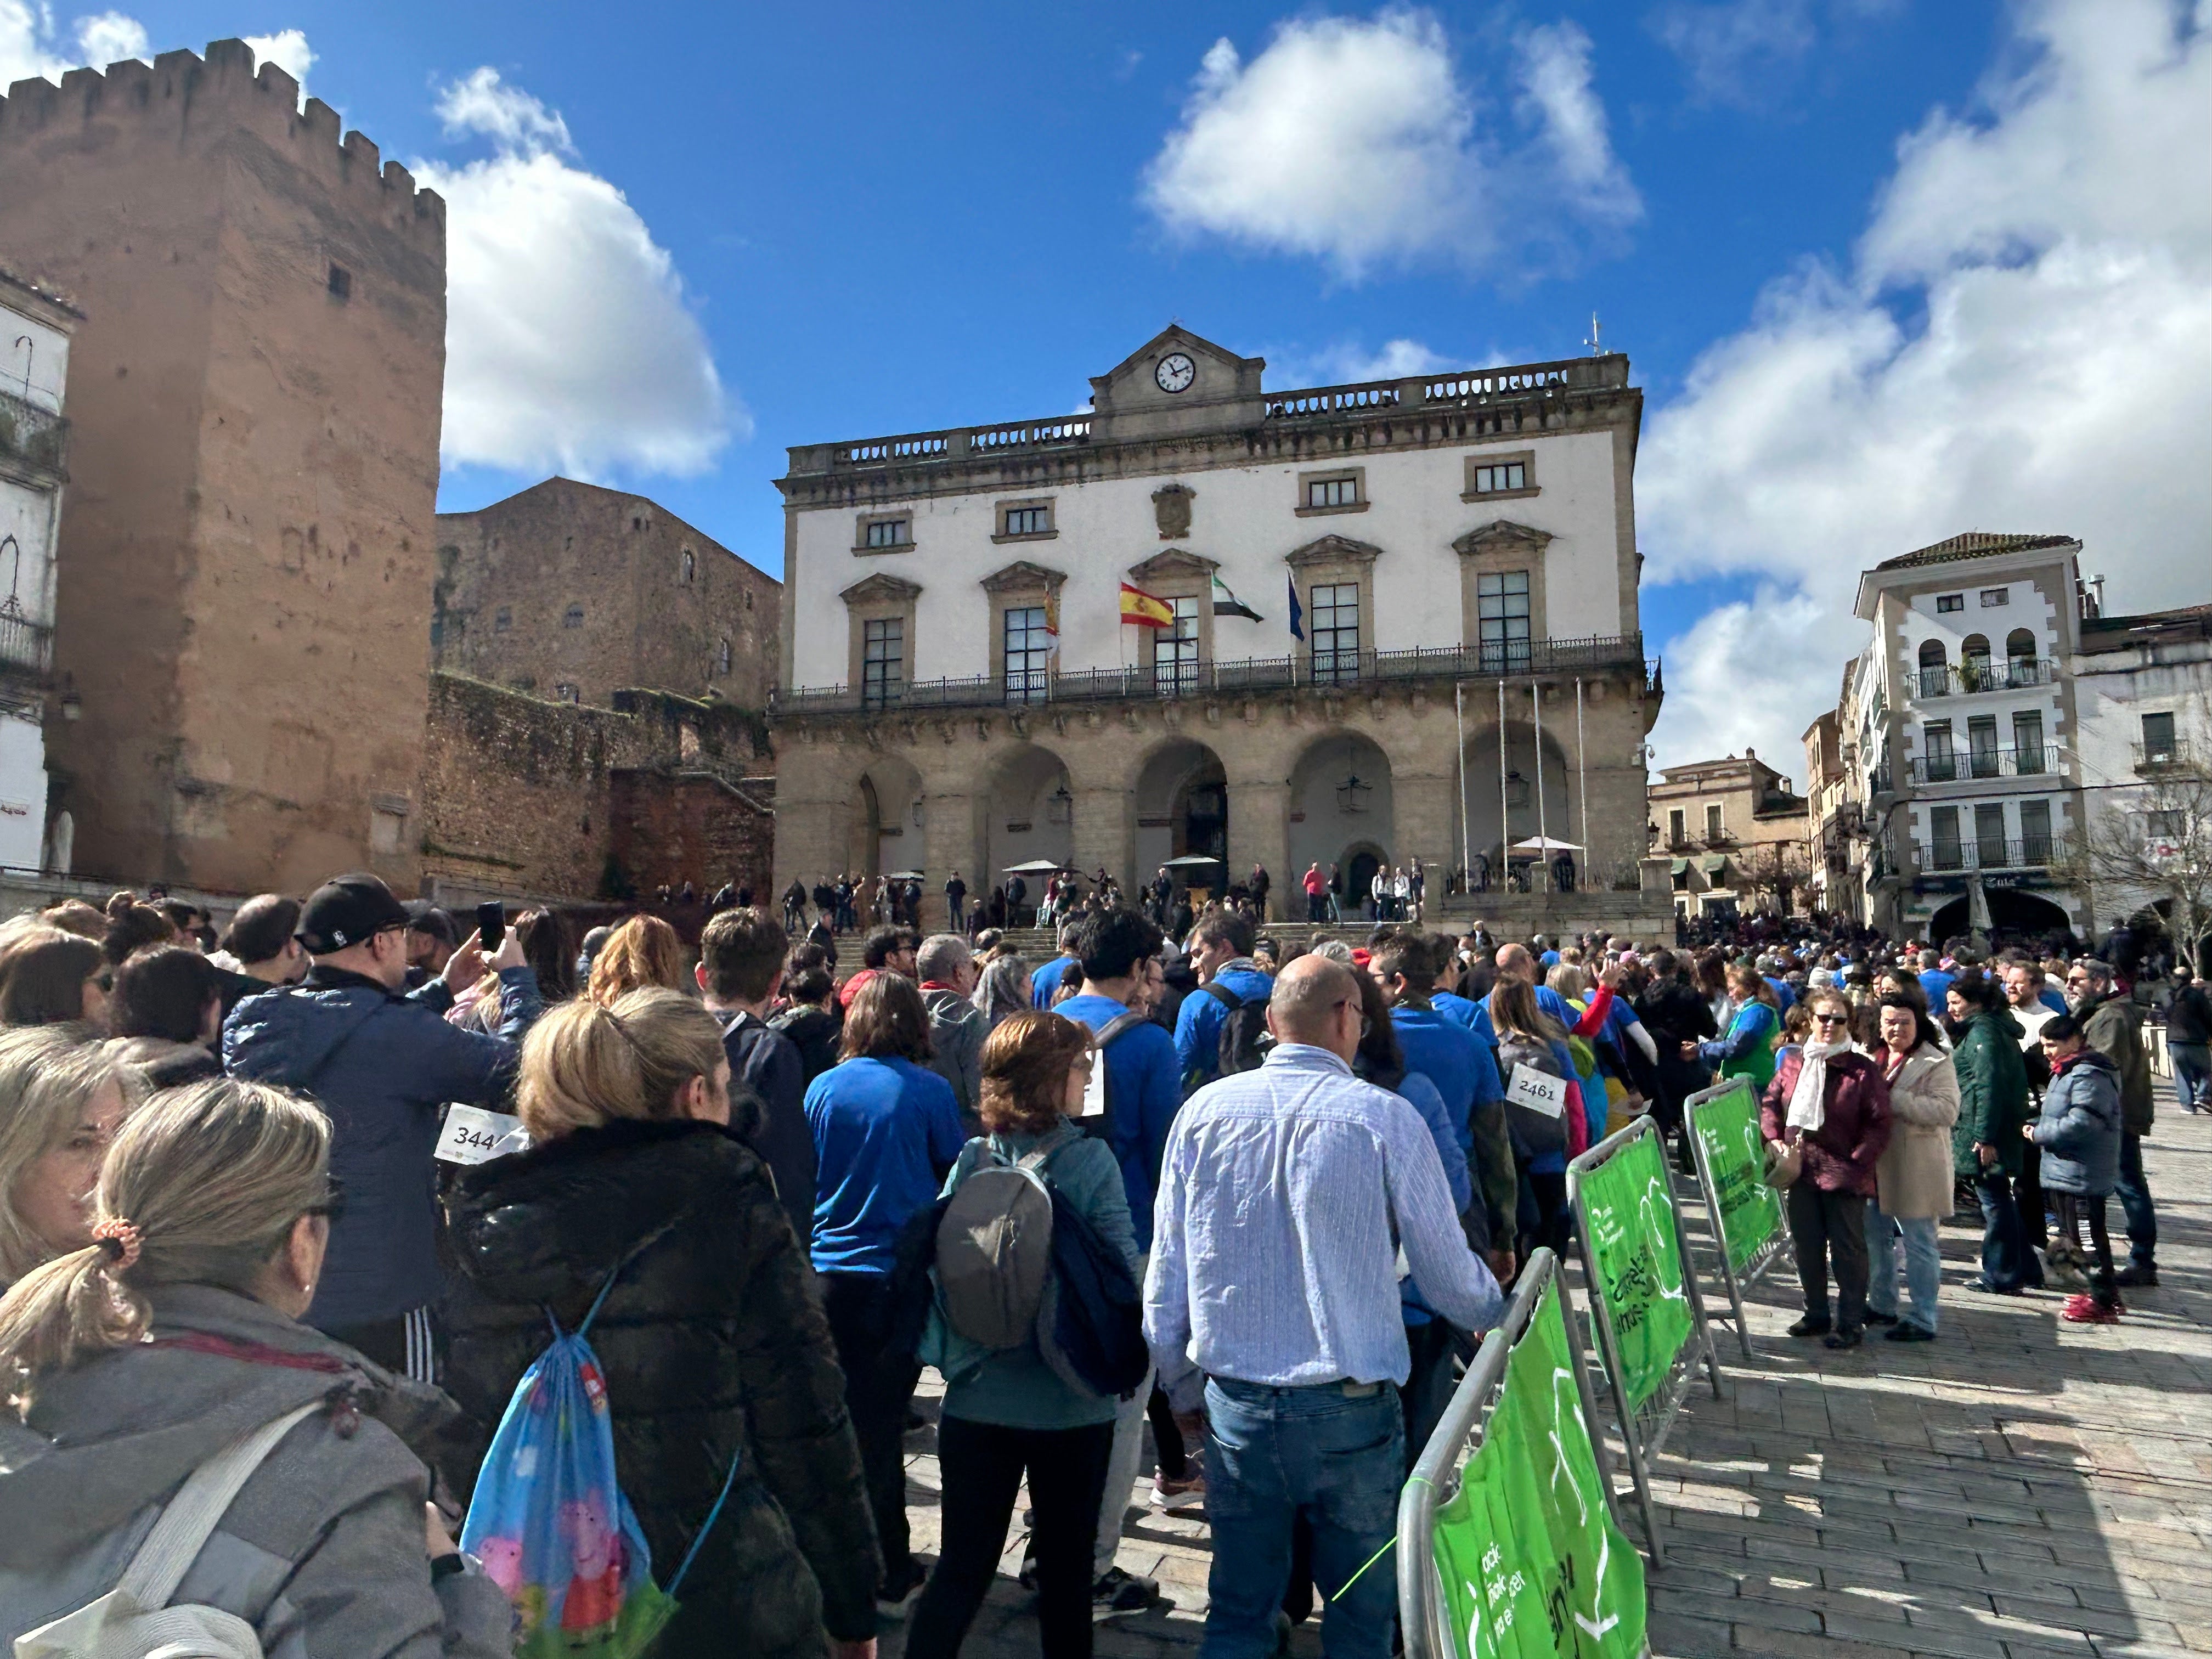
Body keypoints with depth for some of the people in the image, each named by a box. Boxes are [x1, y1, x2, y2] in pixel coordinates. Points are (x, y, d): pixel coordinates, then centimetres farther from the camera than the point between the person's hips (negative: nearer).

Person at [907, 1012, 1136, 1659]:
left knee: (962, 1568, 14)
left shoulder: (970, 1160, -4)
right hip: (1071, 1406, -3)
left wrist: (954, 1359, 12)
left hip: (976, 1402, 3)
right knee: (1066, 1570, 15)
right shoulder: (1090, 1159, -13)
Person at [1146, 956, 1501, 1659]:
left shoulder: (1203, 1110, -3)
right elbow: (1448, 1272, -3)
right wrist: (1495, 1315, 20)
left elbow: (1165, 1273, 2)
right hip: (1350, 1413, -2)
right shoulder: (1386, 1118, -11)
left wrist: (1180, 1385, 16)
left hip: (1235, 1406, 3)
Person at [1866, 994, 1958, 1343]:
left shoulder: (1936, 1063, -9)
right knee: (1876, 1238, 17)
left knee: (1919, 1245, 1)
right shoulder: (1871, 1057, 12)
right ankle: (1881, 1306, 31)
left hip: (1914, 1169, -7)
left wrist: (1893, 1099, -25)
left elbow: (1947, 1110, -21)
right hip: (1874, 1166, 7)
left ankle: (1923, 1320, 9)